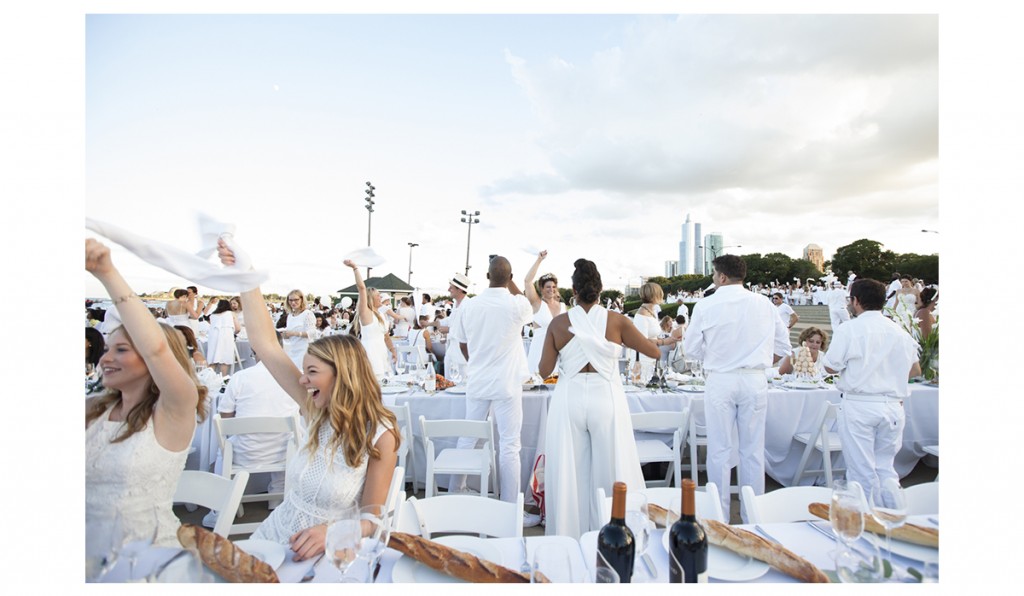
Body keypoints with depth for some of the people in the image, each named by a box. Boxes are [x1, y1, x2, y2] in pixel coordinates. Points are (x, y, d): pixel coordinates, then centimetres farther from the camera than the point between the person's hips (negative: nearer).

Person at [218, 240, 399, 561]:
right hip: (273, 534, 5)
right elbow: (265, 343, -8)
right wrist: (246, 276, -11)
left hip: (320, 552, -5)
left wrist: (331, 532, -31)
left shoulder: (380, 436, -19)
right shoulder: (317, 412, -6)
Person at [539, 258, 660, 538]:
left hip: (569, 399, 1)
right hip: (606, 399, 0)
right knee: (611, 472, 12)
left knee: (570, 473, 12)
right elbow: (654, 351, 2)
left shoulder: (558, 323, -3)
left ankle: (569, 536, 25)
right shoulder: (616, 321, -5)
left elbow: (544, 370, 0)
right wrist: (626, 338, 18)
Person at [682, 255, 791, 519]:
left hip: (720, 381, -3)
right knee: (753, 450, 11)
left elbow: (691, 348, -1)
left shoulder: (705, 306, -7)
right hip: (755, 381, 3)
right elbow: (782, 345, 10)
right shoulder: (764, 304, 3)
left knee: (719, 450, 6)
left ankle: (720, 515, 15)